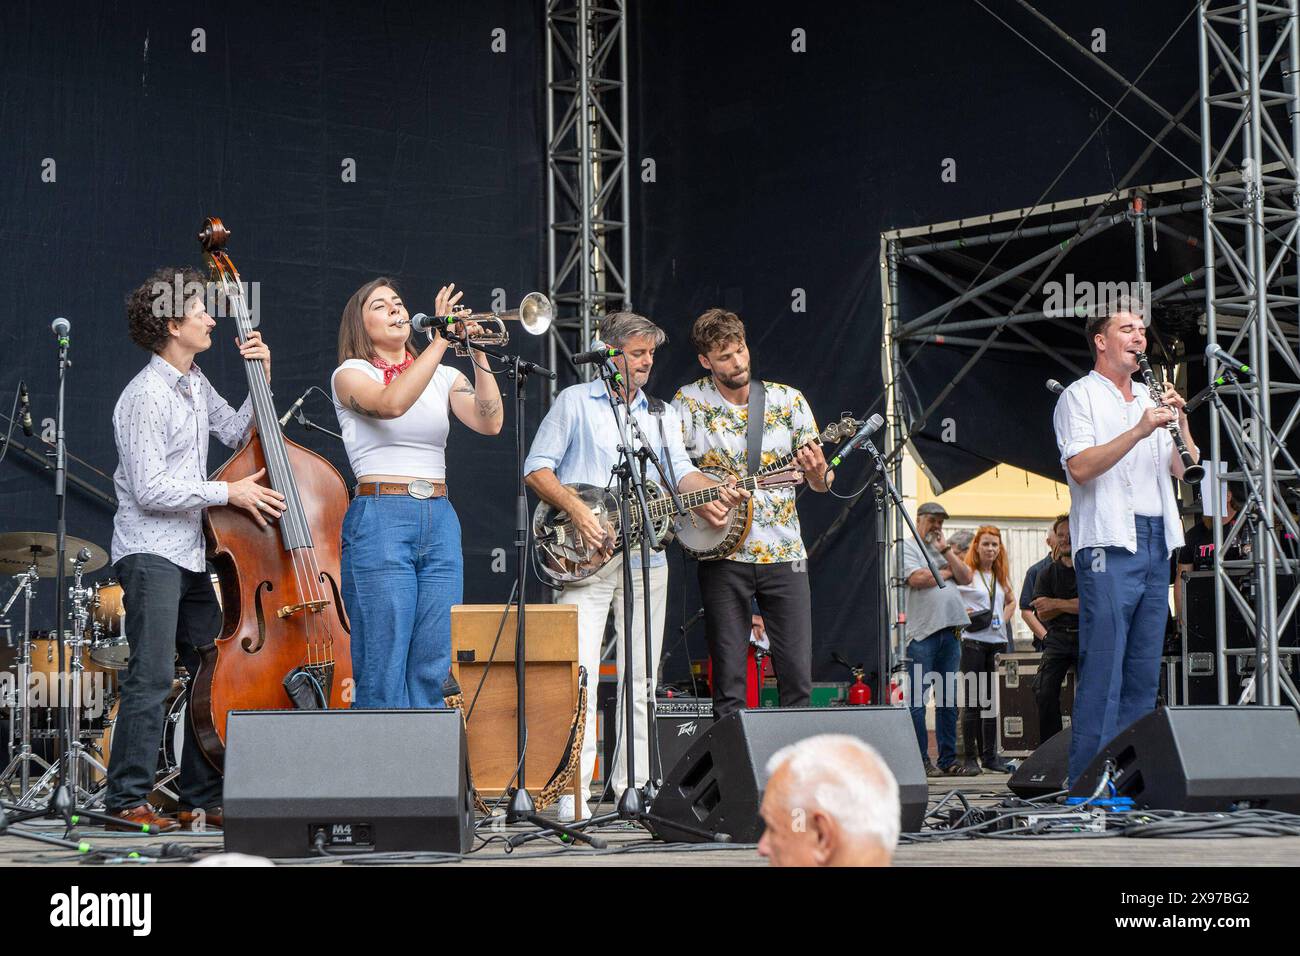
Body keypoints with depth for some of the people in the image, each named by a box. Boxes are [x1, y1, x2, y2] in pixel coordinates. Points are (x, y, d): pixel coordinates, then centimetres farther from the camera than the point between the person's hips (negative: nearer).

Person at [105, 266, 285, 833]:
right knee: (152, 675, -12)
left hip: (189, 553, 9)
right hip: (150, 551, -9)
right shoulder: (146, 396, -14)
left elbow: (239, 433, 23)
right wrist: (228, 493, -14)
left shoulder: (196, 386, 13)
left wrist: (261, 380, 10)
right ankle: (127, 801, -8)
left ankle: (203, 800, 15)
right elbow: (150, 489, -19)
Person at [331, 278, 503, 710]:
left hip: (439, 520, 5)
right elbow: (391, 403, -19)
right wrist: (440, 340, -19)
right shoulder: (350, 374, 3)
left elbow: (489, 422, -1)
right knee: (383, 668, -7)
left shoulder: (443, 377, 16)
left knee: (433, 668, 3)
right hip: (379, 521, -5)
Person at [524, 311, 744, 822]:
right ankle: (572, 794, -12)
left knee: (641, 675, 7)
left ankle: (633, 785, 14)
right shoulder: (575, 402, 4)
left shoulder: (663, 413, 18)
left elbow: (681, 471, 6)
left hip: (647, 555, 5)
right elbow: (537, 468, -1)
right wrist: (577, 511, -15)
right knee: (579, 673, -12)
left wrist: (712, 492, -16)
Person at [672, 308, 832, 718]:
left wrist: (819, 473, -18)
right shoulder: (689, 403, 0)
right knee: (728, 683, 0)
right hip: (722, 555, -1)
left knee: (798, 677, -1)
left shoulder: (788, 400, 4)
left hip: (784, 554, 1)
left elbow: (822, 483, 6)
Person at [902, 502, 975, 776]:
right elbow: (916, 579, -12)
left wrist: (946, 551, 4)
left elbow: (966, 577, 11)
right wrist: (947, 572, 2)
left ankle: (948, 759, 11)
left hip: (950, 630, 7)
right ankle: (920, 760, -5)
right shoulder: (907, 546, 3)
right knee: (917, 698, -7)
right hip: (921, 631, -7)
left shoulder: (945, 549, 23)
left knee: (948, 699, 7)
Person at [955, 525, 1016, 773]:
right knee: (972, 702, -3)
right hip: (973, 643, -6)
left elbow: (1011, 601, 29)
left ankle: (990, 756, 15)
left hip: (997, 642, 6)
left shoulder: (1001, 575, 14)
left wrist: (1004, 620, 13)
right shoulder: (967, 573, -4)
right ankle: (970, 757, 1)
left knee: (993, 701, 8)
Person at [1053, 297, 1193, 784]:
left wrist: (1181, 423, -1)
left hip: (1156, 542, 7)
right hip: (1109, 542, -7)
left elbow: (1183, 469, 15)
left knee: (1145, 670, 6)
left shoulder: (1150, 399, 21)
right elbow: (1080, 467, -13)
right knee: (1102, 670, -11)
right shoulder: (1080, 396, 1)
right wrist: (1139, 431, -18)